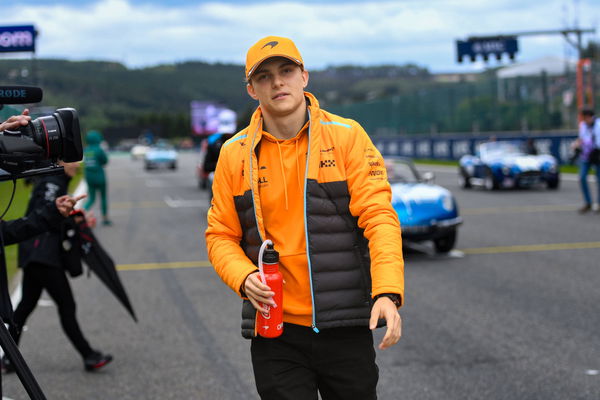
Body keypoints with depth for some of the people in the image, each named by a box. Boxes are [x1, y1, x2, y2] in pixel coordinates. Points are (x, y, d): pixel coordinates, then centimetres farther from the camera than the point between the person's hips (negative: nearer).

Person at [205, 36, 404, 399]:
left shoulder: (347, 136, -2)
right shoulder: (235, 153, 4)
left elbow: (379, 215, -9)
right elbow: (221, 235, 8)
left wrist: (388, 292, -22)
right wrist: (244, 278, -12)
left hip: (346, 327, -1)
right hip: (275, 330, 1)